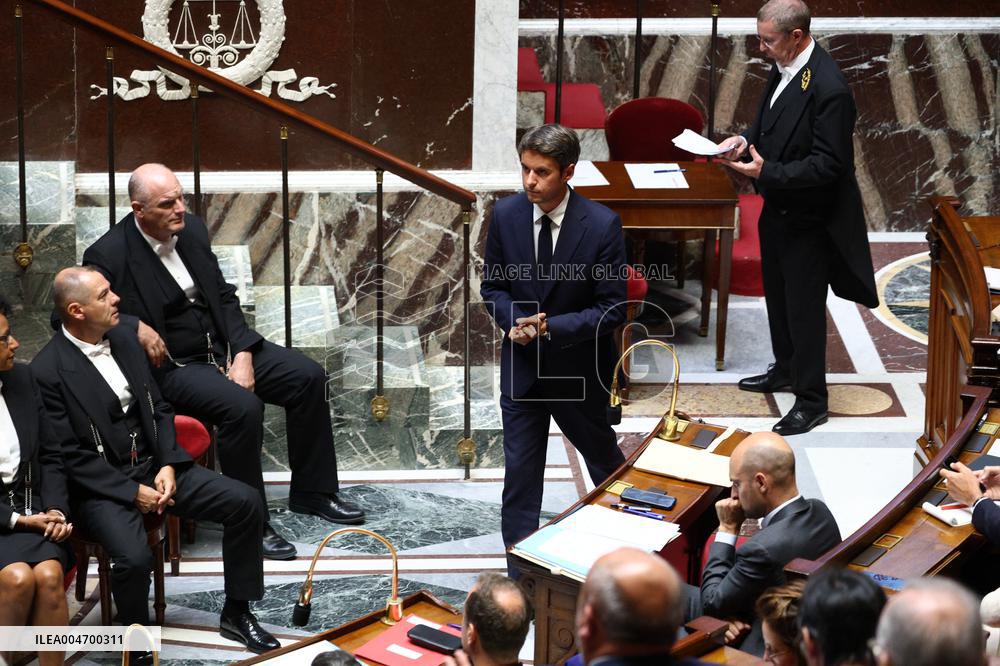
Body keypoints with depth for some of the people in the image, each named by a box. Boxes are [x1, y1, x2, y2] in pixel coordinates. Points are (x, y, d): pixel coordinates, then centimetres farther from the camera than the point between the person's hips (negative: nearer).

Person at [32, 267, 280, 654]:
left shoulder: (124, 338, 4)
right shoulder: (48, 371, -16)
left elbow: (159, 408, 11)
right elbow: (70, 457, -15)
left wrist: (168, 465, -5)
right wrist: (133, 492, -17)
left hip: (153, 465, 7)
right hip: (101, 485, -6)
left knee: (245, 502, -7)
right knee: (134, 557, -32)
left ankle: (236, 613, 9)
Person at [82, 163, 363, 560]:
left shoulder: (192, 229, 2)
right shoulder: (110, 255, -17)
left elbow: (224, 297, 8)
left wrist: (243, 354, -6)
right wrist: (136, 327, -26)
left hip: (222, 346, 7)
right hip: (170, 366, -7)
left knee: (309, 377, -3)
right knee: (243, 406, -31)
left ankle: (312, 492, 12)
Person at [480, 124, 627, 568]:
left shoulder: (602, 225, -19)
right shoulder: (506, 215, -8)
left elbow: (612, 310, -15)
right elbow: (493, 286, 4)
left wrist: (551, 327, -27)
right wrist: (512, 321, -16)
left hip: (580, 368, -2)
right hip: (522, 367, 2)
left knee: (603, 458, 21)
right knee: (519, 473, 2)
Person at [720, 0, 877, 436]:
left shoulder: (828, 88, -28)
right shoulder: (783, 68, 0)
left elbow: (828, 164, -27)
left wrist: (766, 172, -29)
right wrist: (747, 139, -3)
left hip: (807, 216, -9)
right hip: (778, 208, 9)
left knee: (804, 308, 3)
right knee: (778, 297, 24)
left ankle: (811, 400, 16)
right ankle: (786, 371, 44)